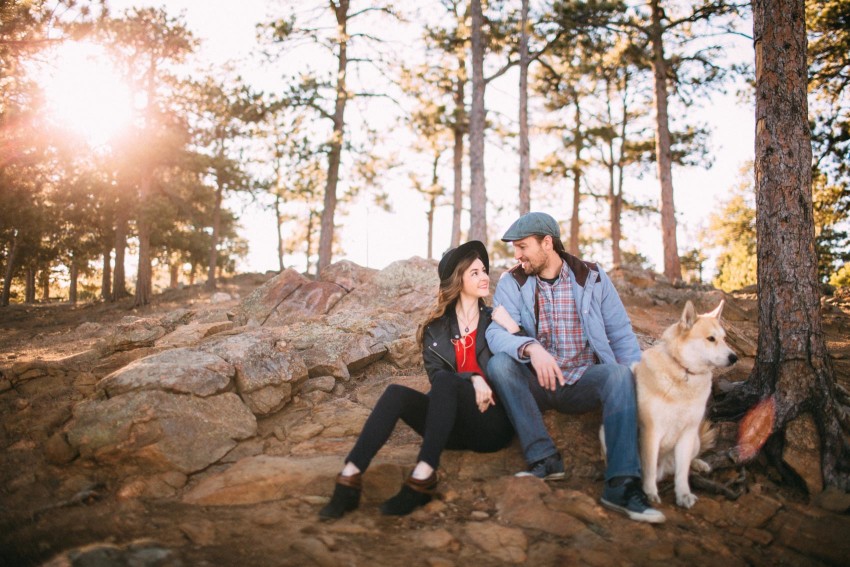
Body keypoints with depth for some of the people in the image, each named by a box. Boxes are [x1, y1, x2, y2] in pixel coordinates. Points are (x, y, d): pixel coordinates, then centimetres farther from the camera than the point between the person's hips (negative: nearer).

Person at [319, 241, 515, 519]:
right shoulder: (436, 328, 11)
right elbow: (435, 373, -3)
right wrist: (471, 379, -19)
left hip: (491, 424, -2)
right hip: (453, 427, 2)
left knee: (445, 383, -31)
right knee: (395, 393, -24)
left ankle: (423, 478, -42)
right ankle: (350, 478, -37)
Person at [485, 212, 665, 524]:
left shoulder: (593, 278, 3)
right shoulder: (512, 283, 1)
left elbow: (622, 334, 4)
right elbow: (496, 333, -14)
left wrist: (640, 380, -11)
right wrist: (530, 348, -36)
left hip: (583, 383, 0)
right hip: (537, 384, 0)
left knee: (619, 374, -30)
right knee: (499, 363, -27)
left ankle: (621, 484, -36)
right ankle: (544, 458, -29)